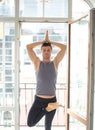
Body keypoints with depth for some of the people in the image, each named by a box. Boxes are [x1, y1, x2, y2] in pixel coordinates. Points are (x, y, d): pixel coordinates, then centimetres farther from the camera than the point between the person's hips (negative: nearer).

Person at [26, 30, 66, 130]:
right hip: (38, 100, -1)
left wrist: (50, 41, 3)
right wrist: (43, 41, 1)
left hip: (52, 100, 1)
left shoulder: (55, 63, 3)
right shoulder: (37, 63, 0)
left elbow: (64, 47, -4)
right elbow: (28, 47, -8)